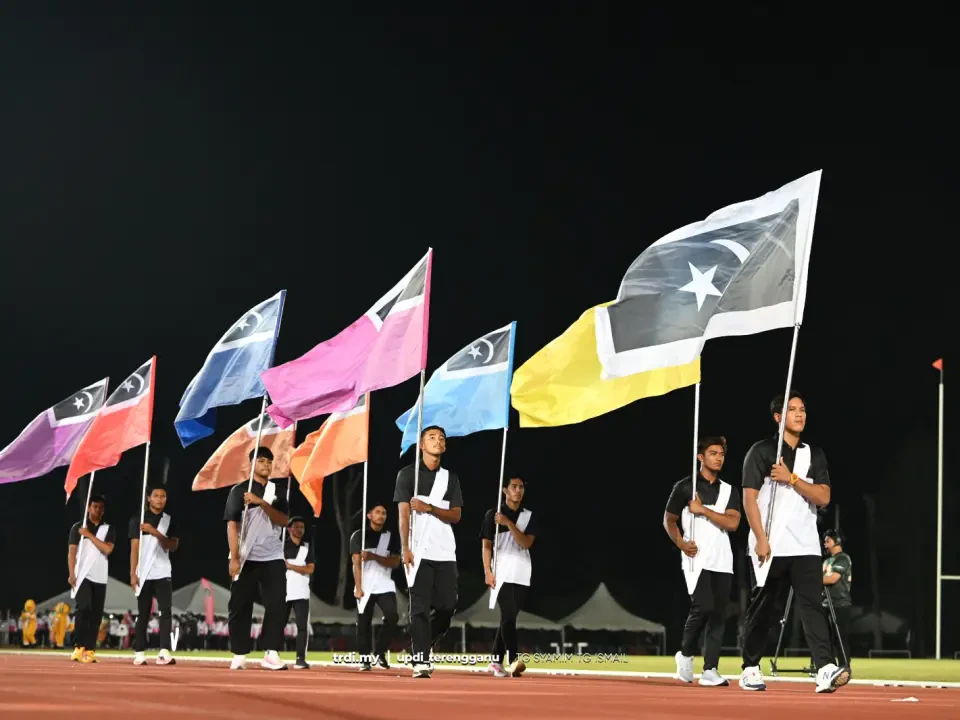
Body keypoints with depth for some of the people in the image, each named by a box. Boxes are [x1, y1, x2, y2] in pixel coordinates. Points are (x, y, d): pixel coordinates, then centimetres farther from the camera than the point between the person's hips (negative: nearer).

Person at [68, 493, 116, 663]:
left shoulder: (109, 529, 10)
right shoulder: (78, 527, 5)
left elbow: (107, 549, -6)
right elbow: (71, 552, 0)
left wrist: (89, 535, -10)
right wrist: (72, 574, -10)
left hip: (99, 577, 3)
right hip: (82, 575, -3)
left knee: (96, 614, 0)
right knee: (84, 608, -17)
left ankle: (90, 650, 2)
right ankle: (78, 647, -15)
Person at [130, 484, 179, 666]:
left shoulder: (170, 520, 10)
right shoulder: (138, 519, 2)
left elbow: (173, 546, -2)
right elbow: (134, 548, -3)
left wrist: (155, 532, -14)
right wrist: (133, 573, -9)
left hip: (163, 574, 2)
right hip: (144, 574, -2)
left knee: (166, 611, -10)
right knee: (143, 613, 2)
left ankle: (164, 653, -16)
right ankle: (139, 653, 6)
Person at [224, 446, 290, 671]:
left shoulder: (277, 491, 11)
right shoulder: (239, 490, 0)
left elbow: (284, 520, -3)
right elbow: (232, 525, -6)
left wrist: (261, 502, -16)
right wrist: (234, 558, -14)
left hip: (273, 558, 3)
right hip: (246, 558, -3)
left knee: (277, 604, -7)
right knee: (240, 606, 0)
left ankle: (271, 654, -8)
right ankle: (239, 656, 6)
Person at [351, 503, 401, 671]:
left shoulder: (391, 537, 9)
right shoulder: (359, 536, 3)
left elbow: (395, 563, 1)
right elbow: (356, 563, -3)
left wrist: (374, 557, -13)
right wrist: (358, 588, -13)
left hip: (385, 586, 2)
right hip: (365, 587, -1)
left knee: (392, 617, -16)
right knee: (364, 623, -2)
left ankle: (379, 652, 0)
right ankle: (365, 660, 5)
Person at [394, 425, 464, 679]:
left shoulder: (451, 478, 15)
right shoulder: (408, 474, 5)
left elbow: (456, 515, 6)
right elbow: (403, 514, -3)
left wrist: (429, 508, -11)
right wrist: (405, 549, -13)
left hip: (445, 553, 4)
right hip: (419, 552, -4)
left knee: (447, 606, 2)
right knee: (420, 608, -7)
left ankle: (421, 647, 23)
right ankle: (420, 661, -8)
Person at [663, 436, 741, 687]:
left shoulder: (730, 491, 12)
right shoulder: (684, 487, 3)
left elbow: (732, 523, -2)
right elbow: (669, 521, 9)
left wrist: (703, 510, -9)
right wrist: (682, 544, -7)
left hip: (722, 562, 4)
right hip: (696, 559, -4)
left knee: (717, 615, -1)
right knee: (703, 607, -18)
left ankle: (710, 670, 1)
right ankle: (686, 654, 5)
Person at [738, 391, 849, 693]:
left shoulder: (814, 454, 13)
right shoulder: (761, 451, 0)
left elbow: (823, 498, 3)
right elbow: (749, 499, -5)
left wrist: (792, 478, -10)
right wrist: (761, 539, -13)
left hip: (805, 546, 3)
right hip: (770, 546, -3)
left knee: (812, 604, -10)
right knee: (762, 608, 4)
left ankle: (826, 670, -21)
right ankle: (750, 669, 17)